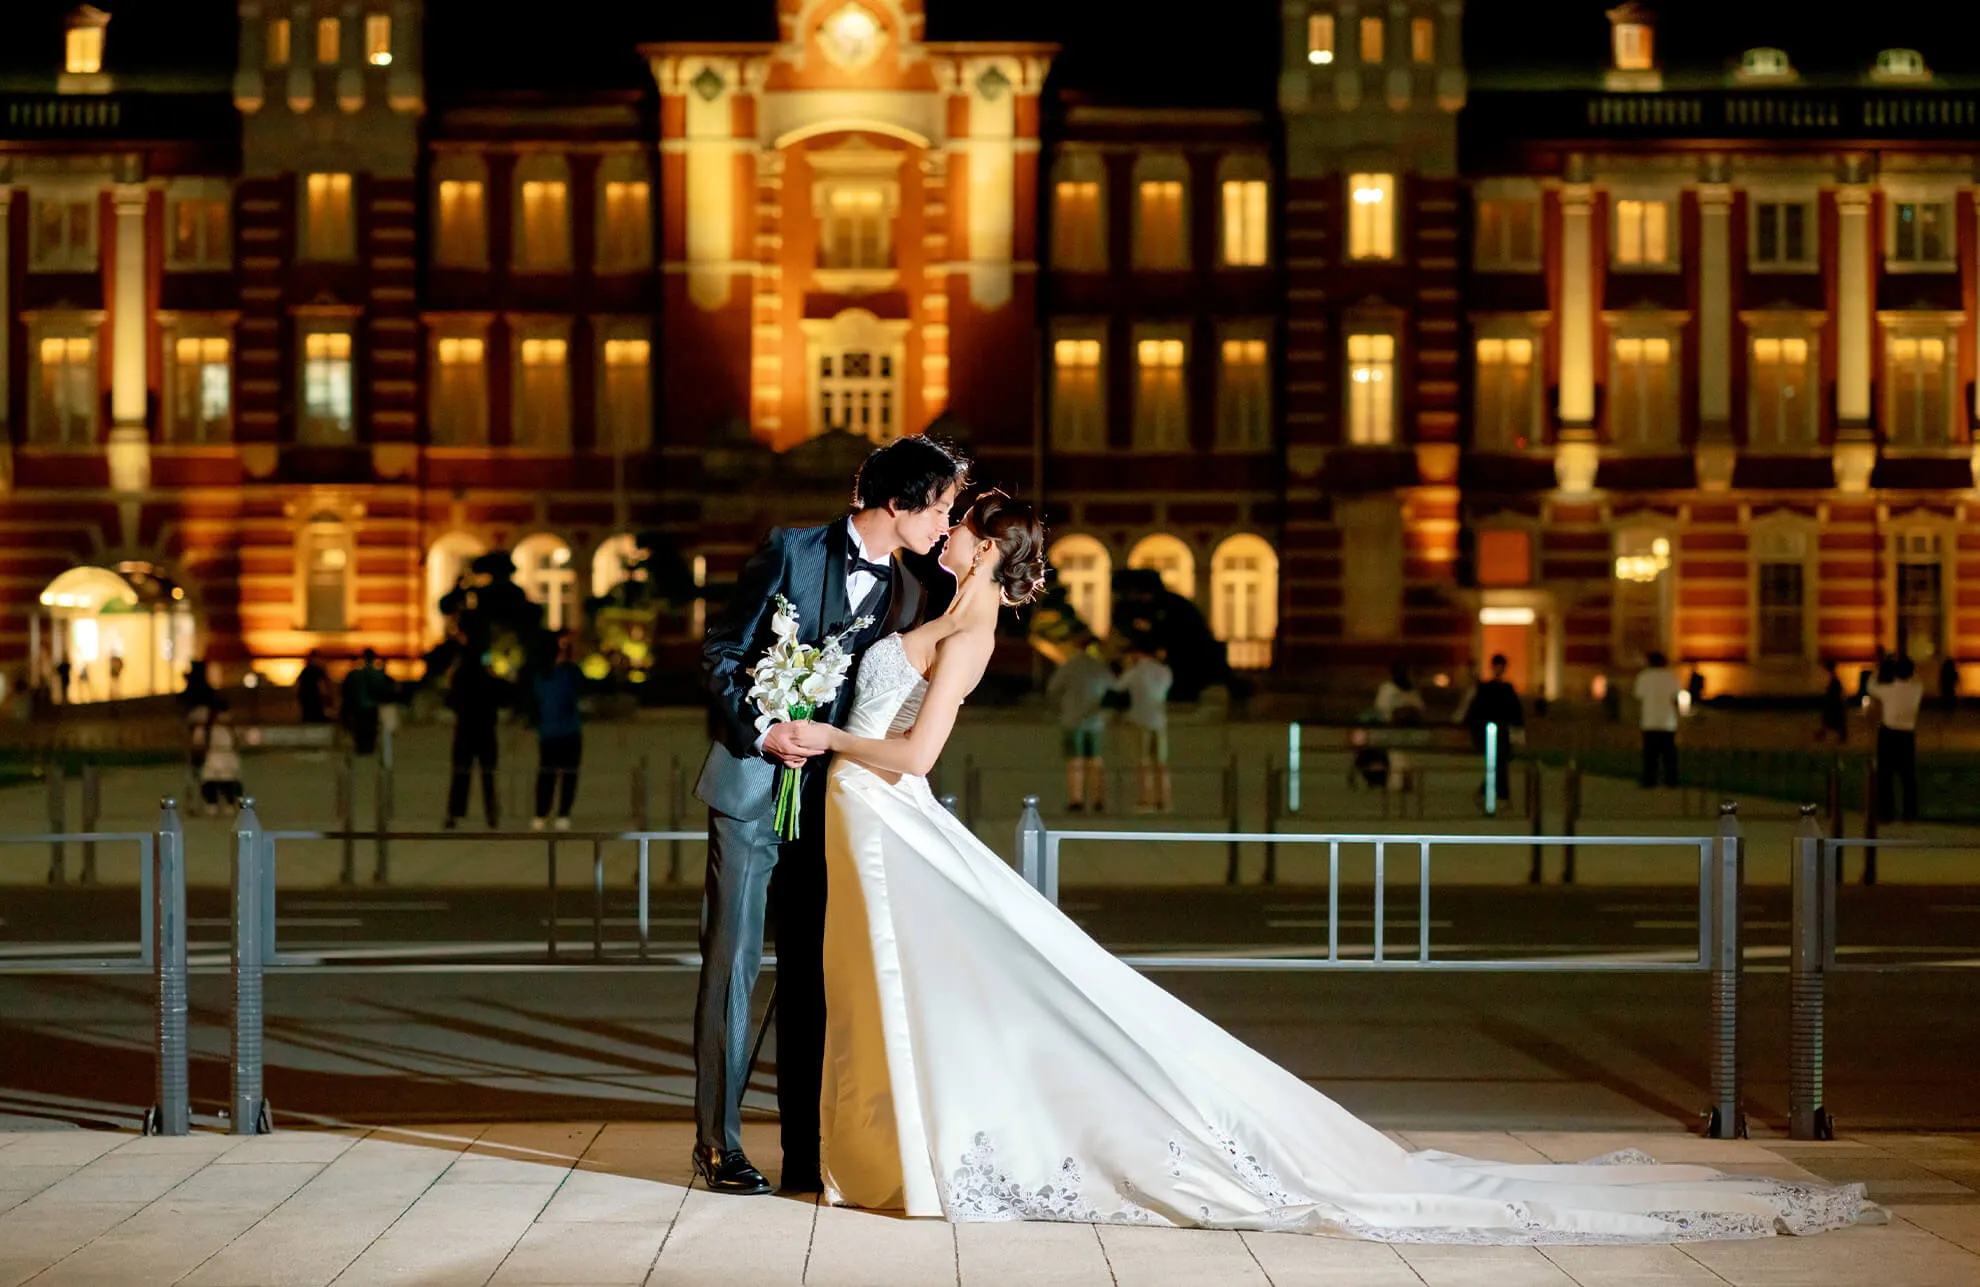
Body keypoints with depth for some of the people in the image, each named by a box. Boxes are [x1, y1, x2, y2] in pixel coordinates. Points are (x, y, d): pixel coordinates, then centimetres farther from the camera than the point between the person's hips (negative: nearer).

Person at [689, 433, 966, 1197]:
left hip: (829, 800, 4)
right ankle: (717, 1142, 4)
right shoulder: (790, 551, -6)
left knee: (812, 975, 7)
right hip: (753, 787, -4)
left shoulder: (904, 593, 7)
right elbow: (720, 652, -4)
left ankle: (805, 1151, 13)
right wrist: (759, 732, -16)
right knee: (732, 962, -2)